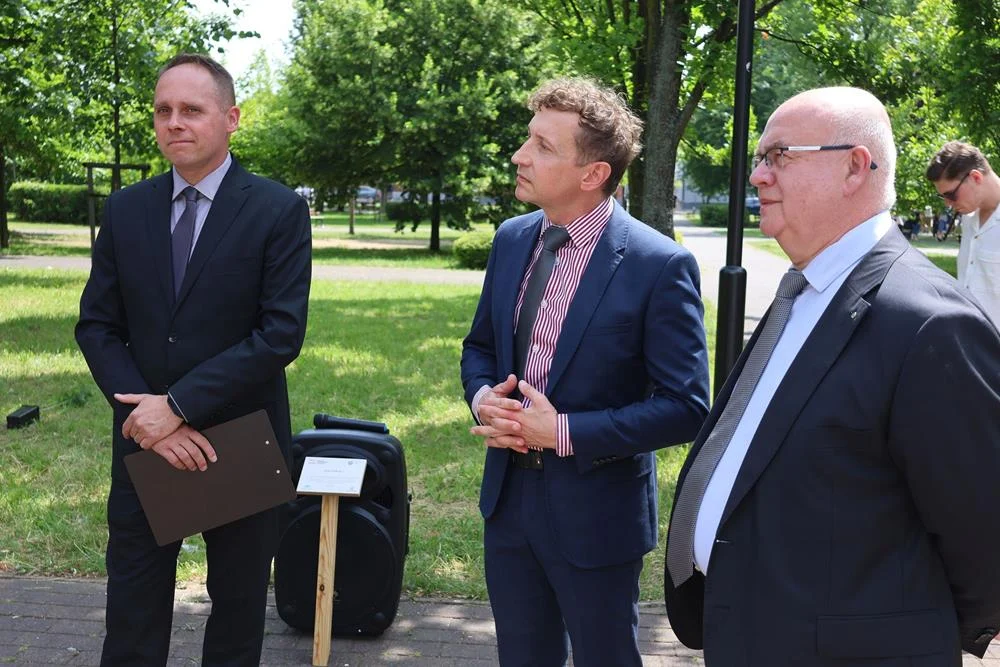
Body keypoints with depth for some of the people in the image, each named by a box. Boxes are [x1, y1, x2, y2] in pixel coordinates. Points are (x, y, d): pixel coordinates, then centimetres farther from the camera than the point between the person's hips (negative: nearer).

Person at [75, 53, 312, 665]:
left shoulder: (280, 211, -9)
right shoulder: (125, 211, 3)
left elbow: (282, 334, -16)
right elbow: (97, 325, 2)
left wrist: (179, 404, -19)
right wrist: (147, 415, -13)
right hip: (145, 442, 3)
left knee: (238, 612, 15)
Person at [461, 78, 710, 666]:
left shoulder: (660, 265, -18)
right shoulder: (512, 239, 2)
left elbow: (686, 408, -17)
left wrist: (563, 431, -22)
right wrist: (483, 397, -8)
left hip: (594, 513, -5)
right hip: (509, 496, 6)